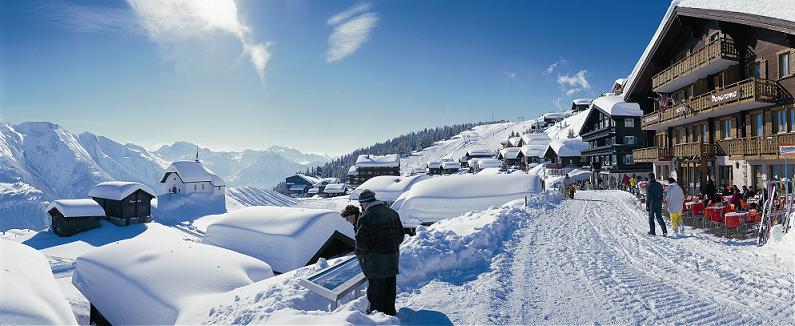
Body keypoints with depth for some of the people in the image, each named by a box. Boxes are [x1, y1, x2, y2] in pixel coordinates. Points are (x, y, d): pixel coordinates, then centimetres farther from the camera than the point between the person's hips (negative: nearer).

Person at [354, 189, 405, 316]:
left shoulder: (366, 216, -17)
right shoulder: (393, 213, 7)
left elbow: (362, 240, -19)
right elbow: (400, 235, 13)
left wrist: (359, 253, 0)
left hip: (374, 259, -7)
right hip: (393, 256, 7)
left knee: (376, 286, 5)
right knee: (390, 285, 18)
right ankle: (390, 310, 30)